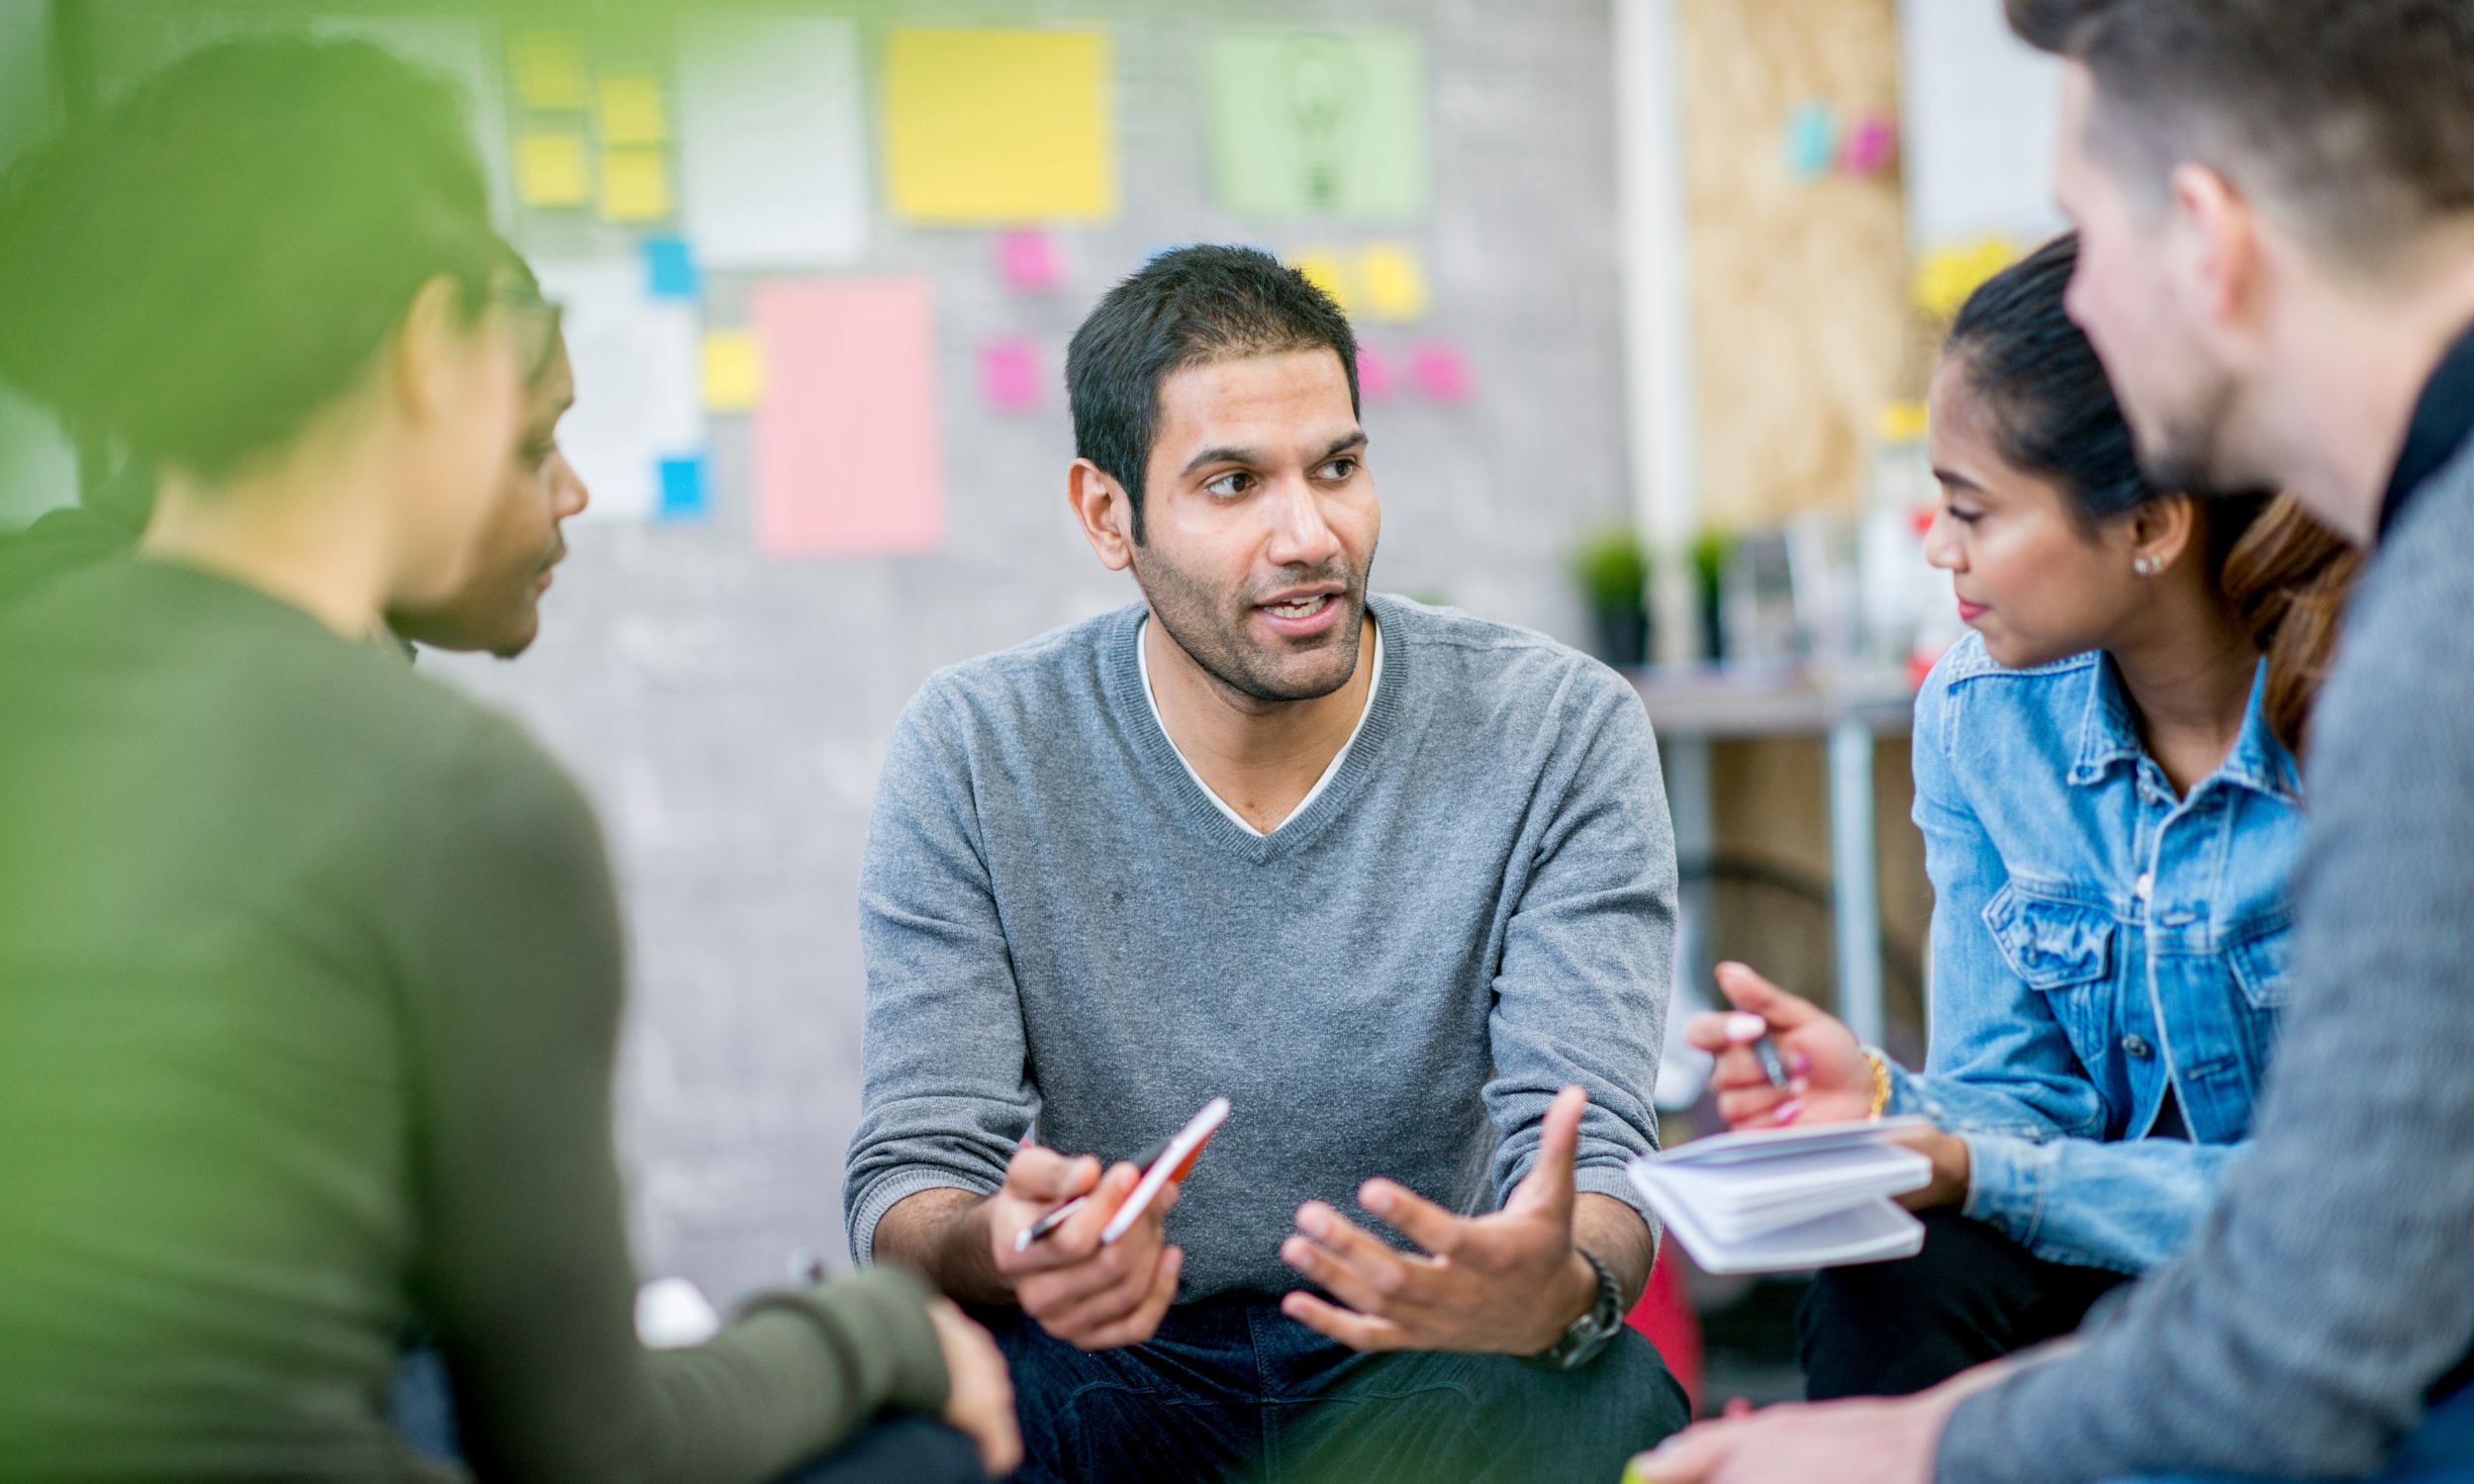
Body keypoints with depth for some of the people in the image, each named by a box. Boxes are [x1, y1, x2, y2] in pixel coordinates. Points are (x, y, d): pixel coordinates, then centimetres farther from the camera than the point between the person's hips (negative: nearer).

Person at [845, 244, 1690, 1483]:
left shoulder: (1561, 737, -7)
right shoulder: (972, 755, -5)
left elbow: (1592, 1149, -13)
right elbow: (911, 1173, -8)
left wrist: (1561, 1292, -39)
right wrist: (998, 1250, -34)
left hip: (1428, 1365, 0)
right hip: (1118, 1368, 1)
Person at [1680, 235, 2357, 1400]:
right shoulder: (1978, 715, -2)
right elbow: (2026, 1097, 1)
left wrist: (1981, 1172, -27)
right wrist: (1891, 1104, -23)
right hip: (2098, 1250, 3)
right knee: (1897, 1275, -27)